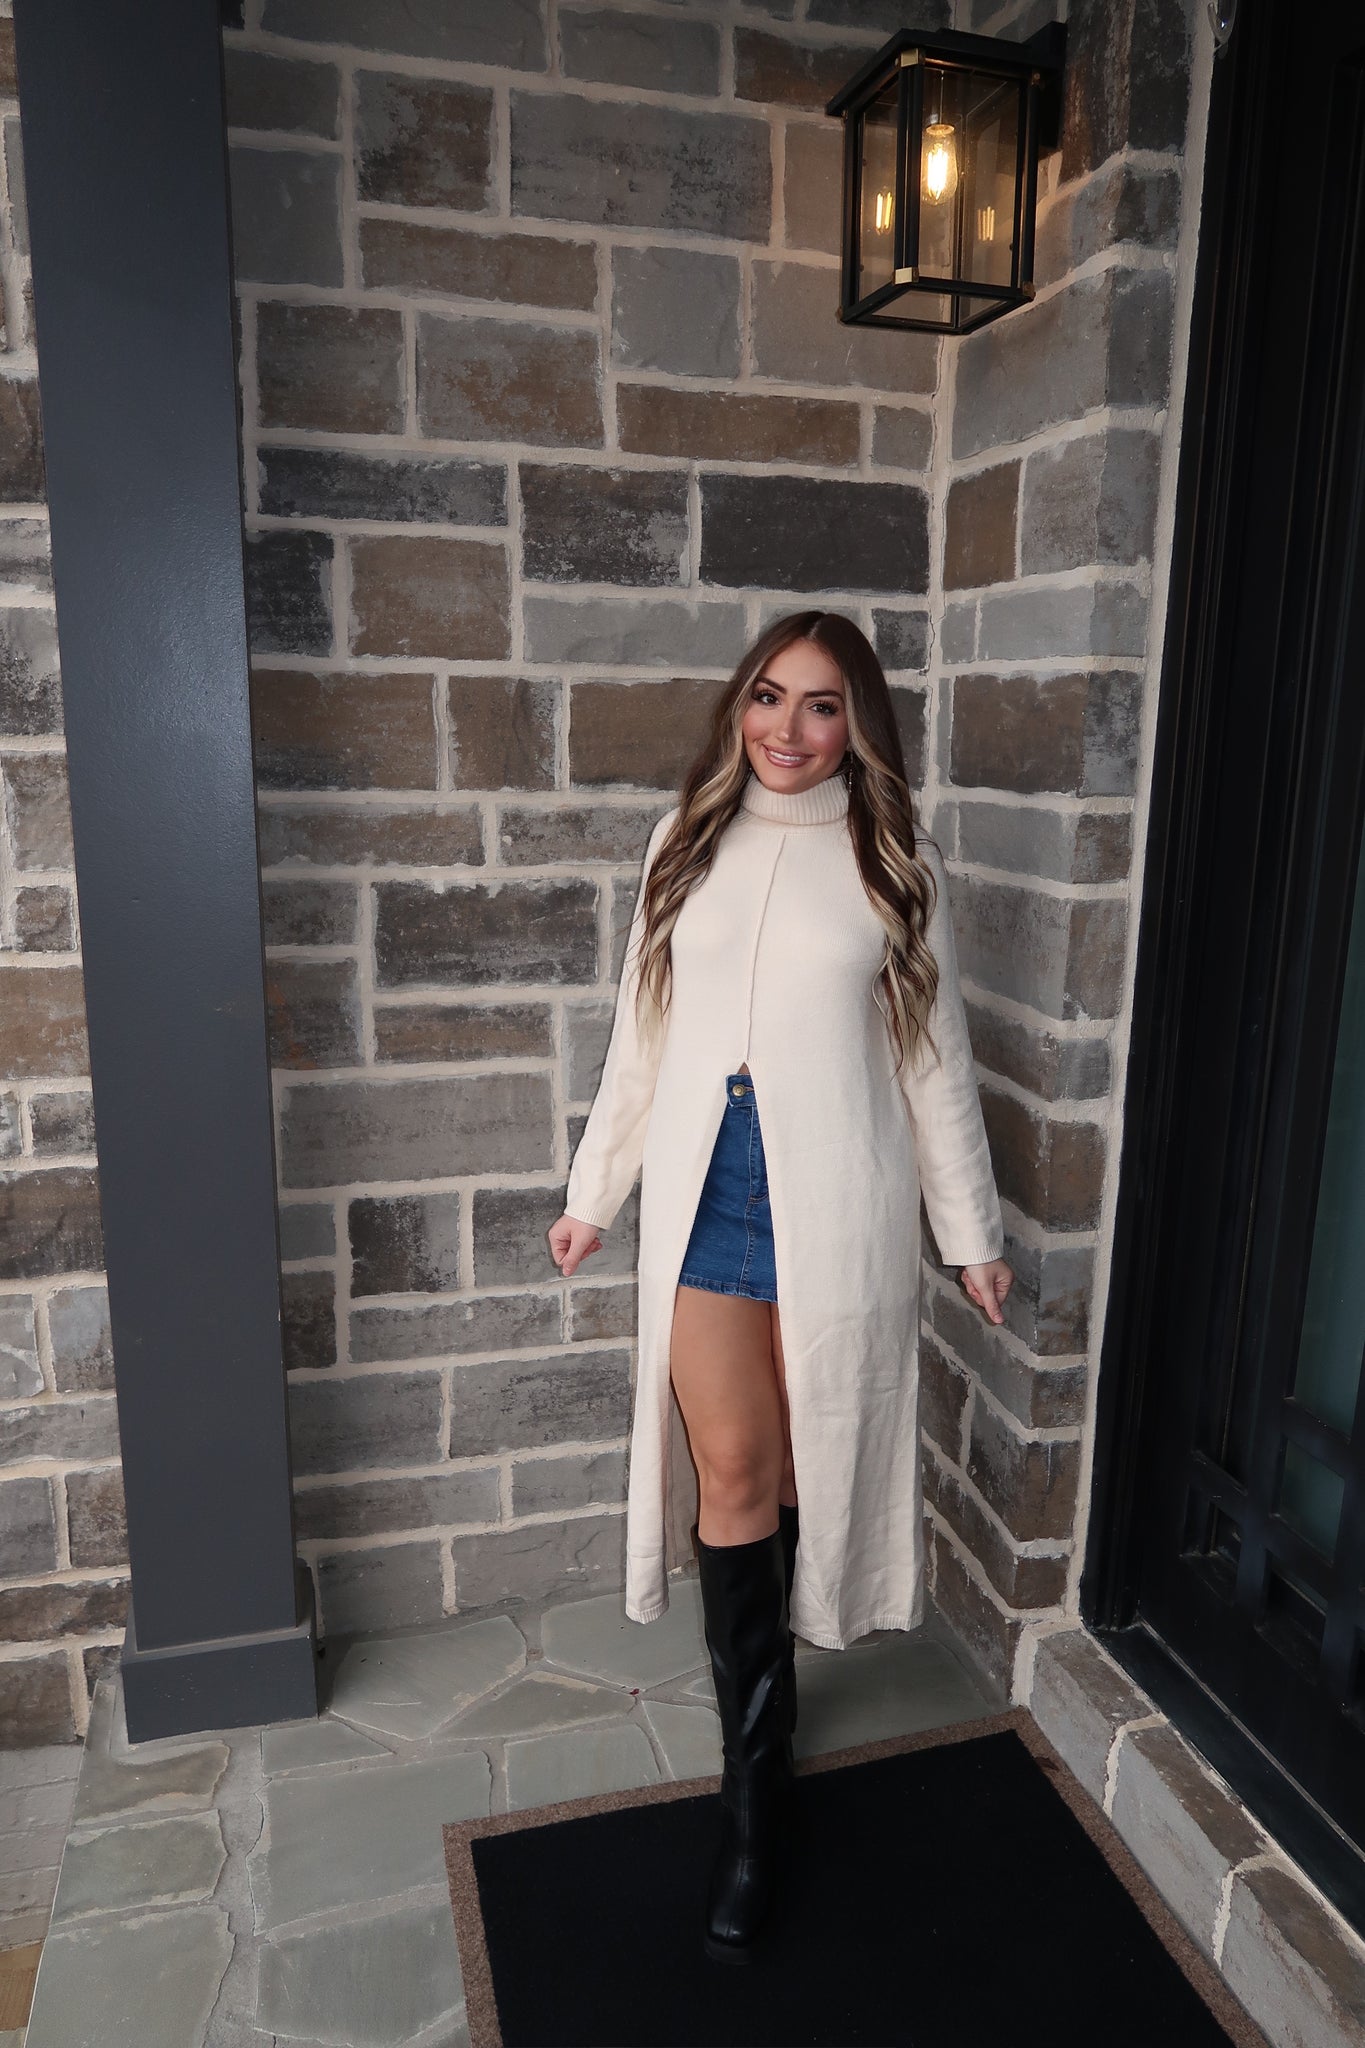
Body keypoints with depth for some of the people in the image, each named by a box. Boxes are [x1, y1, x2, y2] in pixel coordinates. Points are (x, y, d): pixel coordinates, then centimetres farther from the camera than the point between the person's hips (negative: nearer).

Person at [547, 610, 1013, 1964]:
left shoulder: (894, 863, 2)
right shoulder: (689, 843, 7)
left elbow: (933, 1055, 5)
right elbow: (640, 1034, 11)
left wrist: (971, 1229, 7)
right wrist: (592, 1190, 13)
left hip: (835, 1198, -1)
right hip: (703, 1188, 2)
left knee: (803, 1457, 10)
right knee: (731, 1468, 3)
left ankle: (763, 1675, 37)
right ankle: (755, 1778, 18)